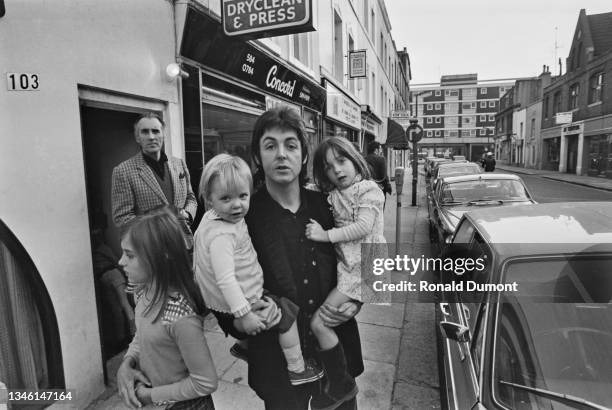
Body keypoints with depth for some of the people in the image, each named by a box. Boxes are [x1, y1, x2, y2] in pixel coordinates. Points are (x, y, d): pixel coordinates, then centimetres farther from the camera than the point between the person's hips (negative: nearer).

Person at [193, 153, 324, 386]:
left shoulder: (212, 217, -3)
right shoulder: (222, 236, -34)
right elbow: (225, 280, -37)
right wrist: (244, 314, -34)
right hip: (236, 302, -10)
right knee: (288, 313, 5)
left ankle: (244, 345, 48)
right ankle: (296, 369, 21)